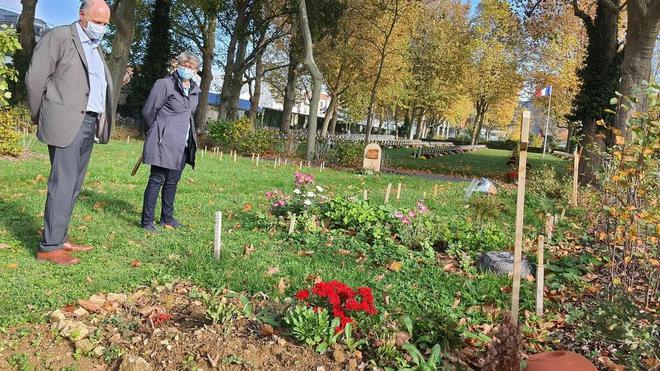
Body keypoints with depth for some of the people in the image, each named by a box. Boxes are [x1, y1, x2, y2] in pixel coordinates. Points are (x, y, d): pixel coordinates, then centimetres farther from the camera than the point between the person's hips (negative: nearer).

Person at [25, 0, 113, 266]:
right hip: (66, 123, -7)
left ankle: (60, 239, 14)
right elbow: (35, 78, -6)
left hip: (89, 124, 7)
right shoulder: (59, 37, -2)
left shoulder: (97, 48, 21)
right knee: (63, 183, -9)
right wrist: (42, 117, 2)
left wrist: (100, 123, 13)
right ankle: (49, 247, -4)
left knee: (74, 184, 8)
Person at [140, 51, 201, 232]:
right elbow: (148, 111, -5)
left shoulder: (194, 90, 14)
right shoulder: (164, 84, -7)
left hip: (183, 145, 7)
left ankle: (167, 218, 27)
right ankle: (147, 221, 1)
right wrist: (155, 133, 7)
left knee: (172, 181, 15)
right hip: (165, 142, -7)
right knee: (157, 180, -5)